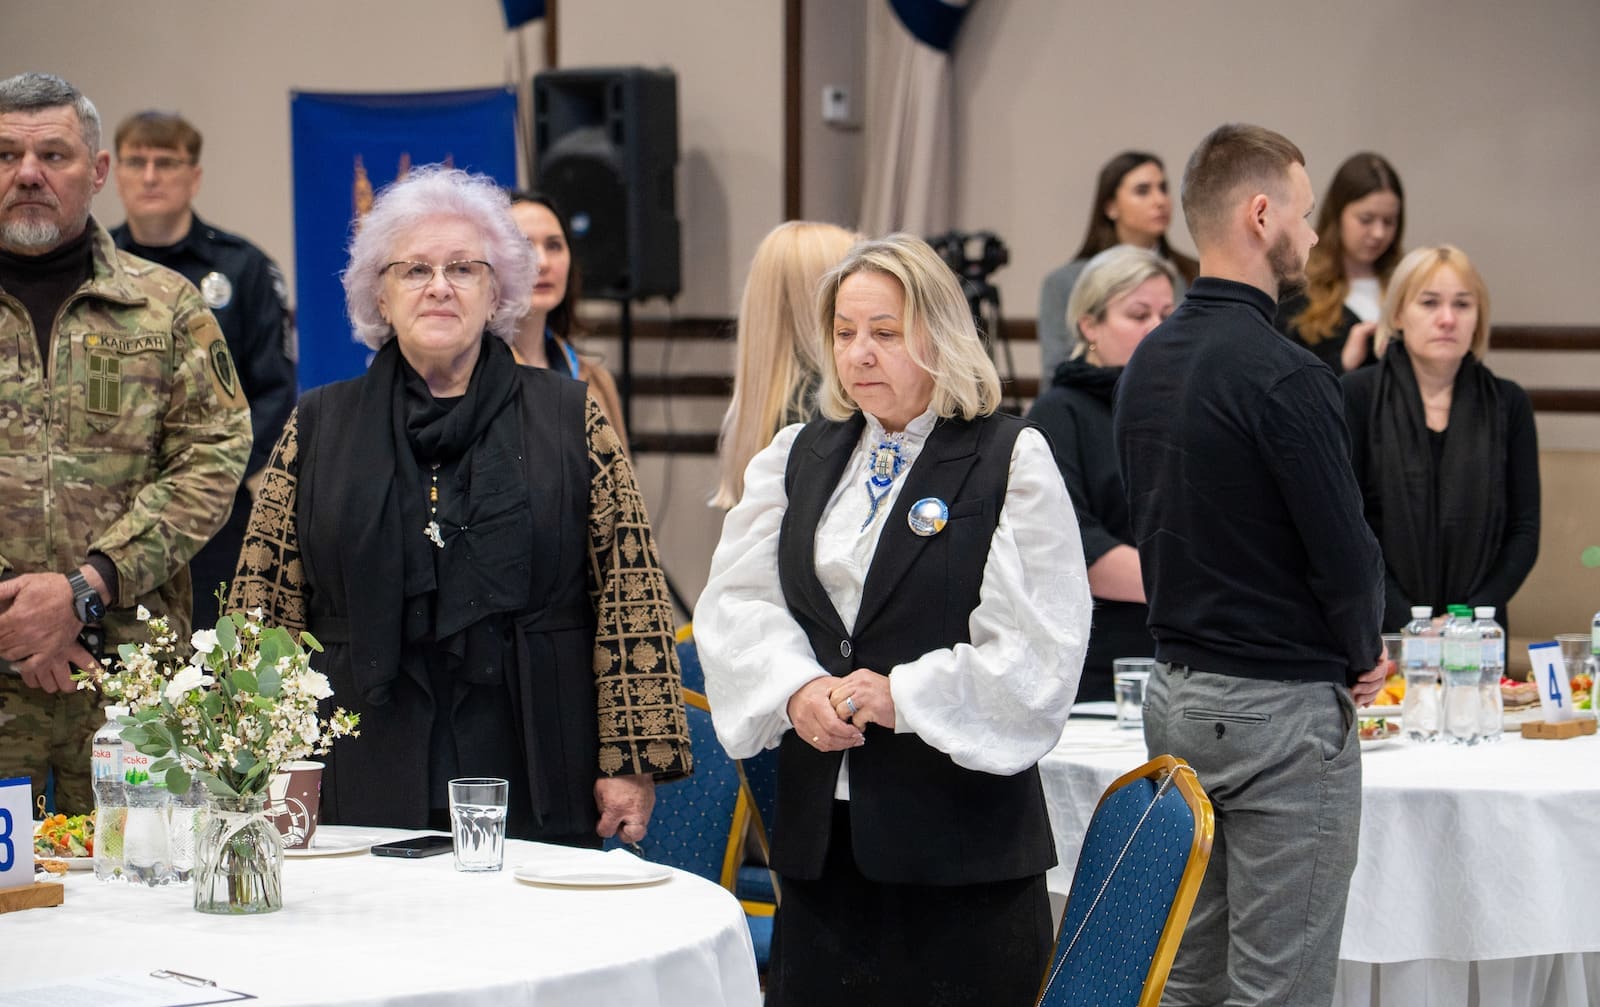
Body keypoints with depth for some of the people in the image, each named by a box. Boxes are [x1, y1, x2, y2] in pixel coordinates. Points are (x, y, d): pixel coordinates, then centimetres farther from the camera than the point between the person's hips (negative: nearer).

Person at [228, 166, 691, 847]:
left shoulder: (571, 420, 6)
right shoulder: (318, 428, 10)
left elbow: (630, 594, 3)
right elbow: (265, 600, 9)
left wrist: (631, 762, -3)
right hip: (365, 785, 1)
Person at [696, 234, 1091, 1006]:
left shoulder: (1012, 461, -2)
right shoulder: (796, 457, 14)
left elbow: (1037, 649, -9)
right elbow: (735, 602, 5)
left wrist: (900, 697, -16)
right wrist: (797, 688, -14)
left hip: (961, 832, -4)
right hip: (819, 824, 4)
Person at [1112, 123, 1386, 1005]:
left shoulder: (1146, 364, 8)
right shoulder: (1281, 375, -18)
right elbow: (1347, 554, -18)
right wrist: (1360, 654, 3)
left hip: (1175, 692, 8)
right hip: (1280, 707, -8)